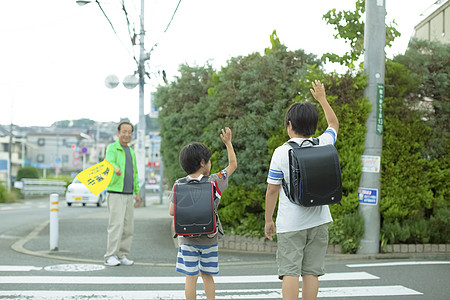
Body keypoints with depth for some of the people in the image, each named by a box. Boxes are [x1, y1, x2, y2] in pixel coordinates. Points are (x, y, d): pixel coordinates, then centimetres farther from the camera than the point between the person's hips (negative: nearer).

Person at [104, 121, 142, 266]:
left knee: (128, 226, 5)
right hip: (115, 193, -7)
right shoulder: (112, 148, -5)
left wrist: (137, 192, 16)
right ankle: (110, 256, -9)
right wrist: (116, 169, -50)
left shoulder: (131, 151, 18)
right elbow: (110, 163, -26)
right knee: (116, 225, -13)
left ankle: (122, 256, 12)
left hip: (128, 195, 7)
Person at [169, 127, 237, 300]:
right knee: (207, 276, 13)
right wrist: (228, 143, 18)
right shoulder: (214, 182, -7)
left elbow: (172, 212, -3)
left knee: (190, 277, 3)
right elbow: (233, 164, 8)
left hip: (187, 239, 0)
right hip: (209, 239, 0)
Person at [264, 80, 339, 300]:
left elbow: (272, 190, -6)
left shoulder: (282, 152, -9)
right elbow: (334, 124, 24)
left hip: (290, 223, -3)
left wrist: (268, 220, 6)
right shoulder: (323, 145, 1)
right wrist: (322, 99, 36)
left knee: (290, 273, -4)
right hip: (318, 221, 4)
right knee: (311, 272, 5)